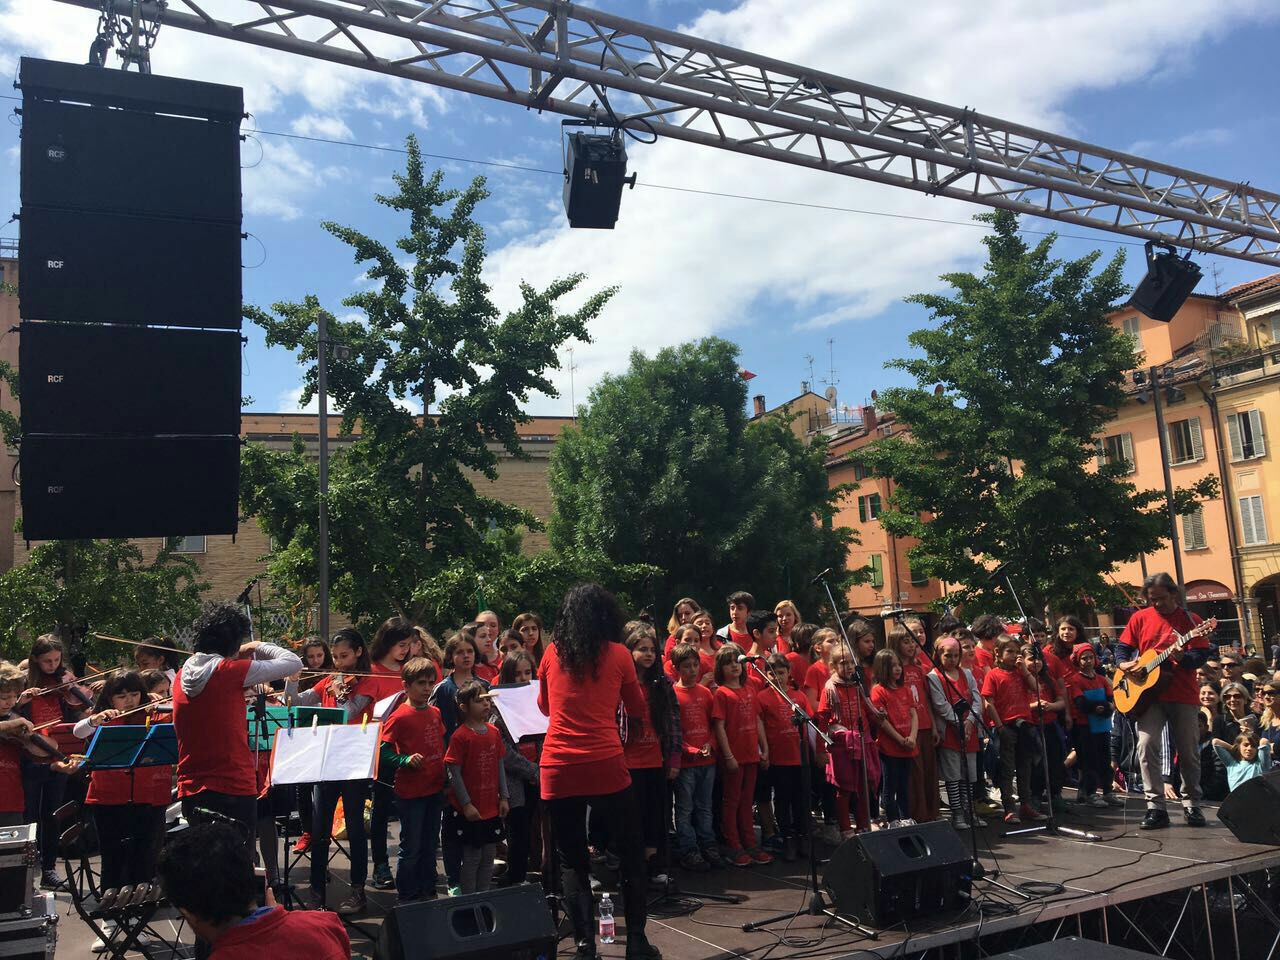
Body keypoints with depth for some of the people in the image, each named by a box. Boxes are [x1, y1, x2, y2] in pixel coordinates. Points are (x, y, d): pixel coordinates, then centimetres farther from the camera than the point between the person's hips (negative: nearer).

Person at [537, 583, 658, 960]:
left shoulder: (552, 653, 7)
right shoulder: (618, 654, 1)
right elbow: (637, 709, 13)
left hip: (557, 769, 2)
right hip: (606, 766, -2)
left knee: (573, 861, 11)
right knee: (632, 853, 14)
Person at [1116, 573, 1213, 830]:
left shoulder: (1190, 620, 0)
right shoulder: (1140, 618, 5)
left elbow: (1202, 655, -6)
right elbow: (1122, 647, 11)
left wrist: (1181, 657, -26)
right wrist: (1124, 664, -9)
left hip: (1183, 695, -1)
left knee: (1189, 752, 7)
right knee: (1146, 746, -12)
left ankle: (1191, 805, 24)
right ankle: (1156, 807, -7)